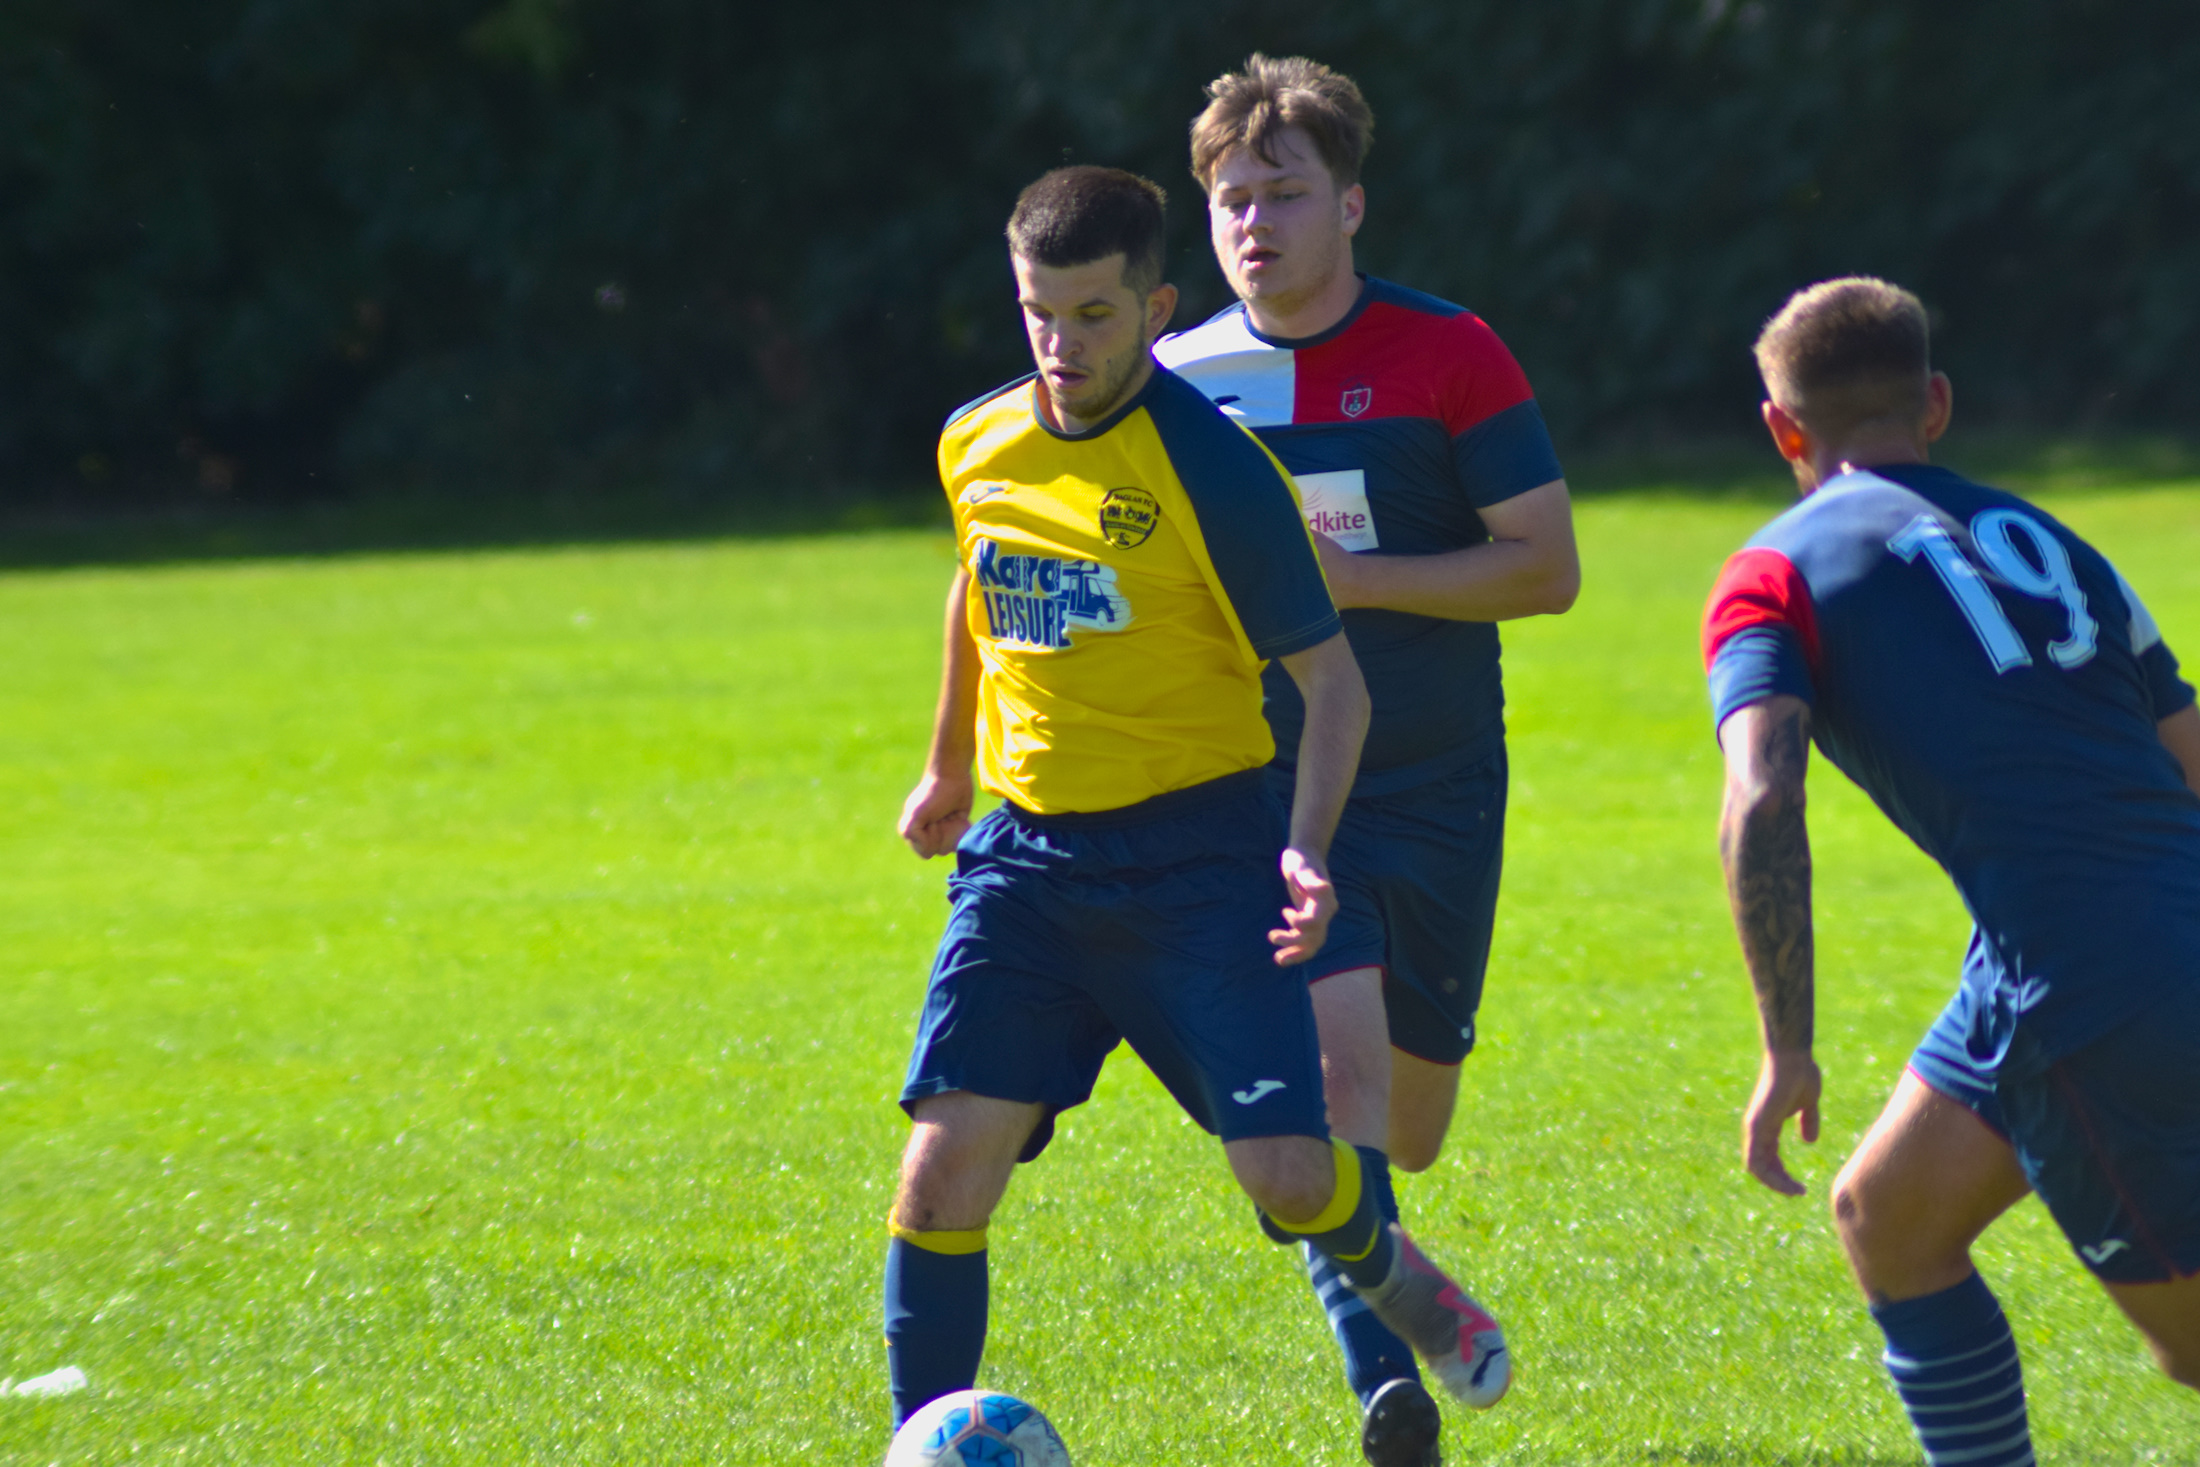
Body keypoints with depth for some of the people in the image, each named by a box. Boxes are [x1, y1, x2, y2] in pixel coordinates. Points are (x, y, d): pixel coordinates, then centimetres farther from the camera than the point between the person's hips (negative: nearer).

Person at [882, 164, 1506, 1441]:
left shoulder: (1213, 469, -13)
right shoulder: (976, 447, 4)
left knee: (1289, 1173, -10)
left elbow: (1333, 677, -9)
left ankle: (1384, 1270, 26)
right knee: (946, 1168, -10)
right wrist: (950, 767, 37)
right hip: (1029, 855, 4)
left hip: (1198, 853, -4)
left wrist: (1305, 849, -23)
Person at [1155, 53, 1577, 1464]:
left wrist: (1348, 576, -17)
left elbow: (1548, 564, -9)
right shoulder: (1178, 381, 1)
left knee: (1408, 1128, 9)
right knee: (1338, 1053, -23)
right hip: (1265, 790, 0)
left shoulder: (1450, 355, -6)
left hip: (1437, 784, 0)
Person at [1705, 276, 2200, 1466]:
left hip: (2081, 988, -7)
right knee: (1884, 1219, 20)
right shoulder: (2044, 540, 21)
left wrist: (1787, 1052, -9)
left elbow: (1761, 807, -13)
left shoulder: (1774, 573, 3)